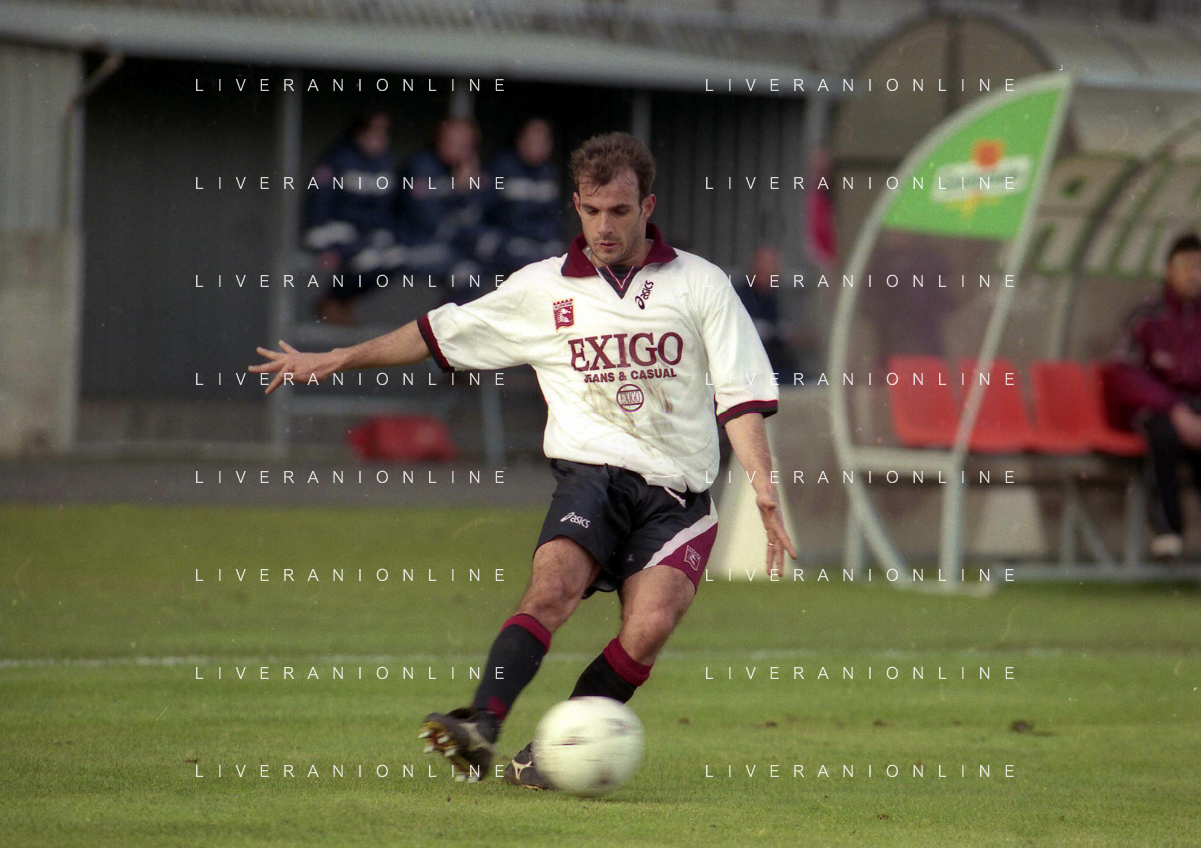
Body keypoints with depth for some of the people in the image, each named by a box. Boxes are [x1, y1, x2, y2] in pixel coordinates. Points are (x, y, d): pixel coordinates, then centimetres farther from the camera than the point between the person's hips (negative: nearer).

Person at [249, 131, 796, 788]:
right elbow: (443, 333, 19)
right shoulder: (543, 289, 11)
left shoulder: (700, 285, 7)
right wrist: (336, 359, 16)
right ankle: (482, 725, -44)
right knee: (553, 582, -29)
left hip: (677, 493, 0)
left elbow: (741, 396, 4)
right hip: (591, 470, 0)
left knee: (651, 624, -24)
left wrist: (763, 489, -9)